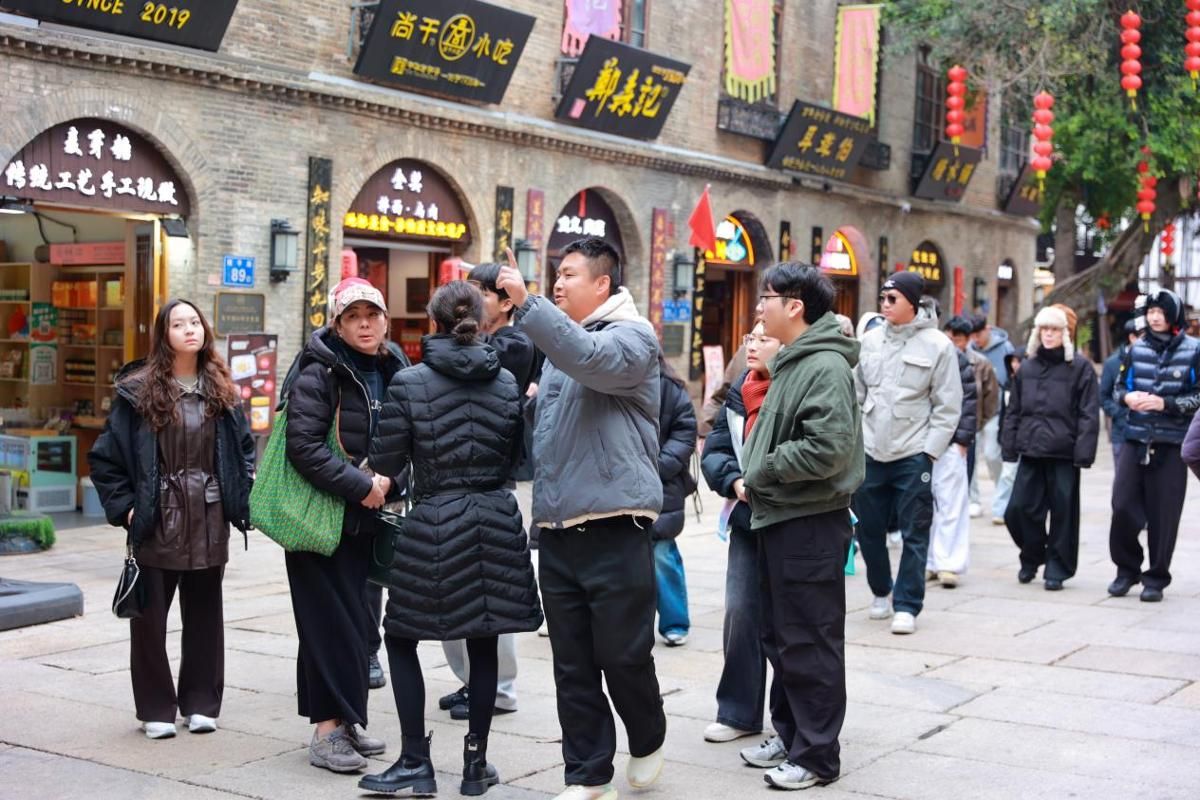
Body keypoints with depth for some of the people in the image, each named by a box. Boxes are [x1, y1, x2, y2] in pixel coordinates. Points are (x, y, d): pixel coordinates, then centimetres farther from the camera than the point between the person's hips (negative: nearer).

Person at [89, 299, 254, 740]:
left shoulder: (222, 392, 8)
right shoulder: (139, 390, -3)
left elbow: (245, 448, 14)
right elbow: (106, 455, -2)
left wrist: (241, 499, 2)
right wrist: (124, 506, -8)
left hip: (209, 523, 3)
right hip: (157, 522, -3)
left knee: (205, 614, 10)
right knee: (150, 617, 3)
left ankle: (200, 702, 22)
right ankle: (156, 708, 15)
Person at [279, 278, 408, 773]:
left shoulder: (395, 372, 8)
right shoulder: (319, 373, -11)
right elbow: (303, 446, -20)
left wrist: (390, 484, -6)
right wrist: (360, 486, -21)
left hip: (367, 519, 6)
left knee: (359, 621, 10)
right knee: (330, 622, -5)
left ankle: (346, 721, 20)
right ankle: (327, 731, 1)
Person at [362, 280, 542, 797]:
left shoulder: (408, 383, -8)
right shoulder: (507, 383, 2)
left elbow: (385, 462, -4)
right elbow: (516, 458, 7)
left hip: (434, 523, -3)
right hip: (496, 521, 3)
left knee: (401, 638, 12)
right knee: (484, 645, 10)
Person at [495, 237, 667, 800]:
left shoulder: (631, 335, -4)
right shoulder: (559, 343, 18)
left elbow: (590, 359, -26)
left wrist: (526, 303, -27)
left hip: (614, 530, -7)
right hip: (557, 530, 7)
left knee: (624, 656, 2)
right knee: (572, 665, 9)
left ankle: (647, 742, 29)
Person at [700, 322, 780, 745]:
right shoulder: (739, 391, 8)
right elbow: (714, 450, 9)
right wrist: (734, 481, -9)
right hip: (748, 519, 5)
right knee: (741, 612, 5)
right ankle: (738, 712, 17)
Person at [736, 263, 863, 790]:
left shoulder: (826, 367, -17)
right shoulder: (790, 364, 16)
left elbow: (827, 448, -26)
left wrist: (763, 470, -15)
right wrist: (753, 481, 9)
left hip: (810, 524, -10)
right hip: (778, 520, 10)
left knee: (809, 645, -2)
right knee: (780, 638, 17)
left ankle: (817, 755, 8)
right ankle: (789, 735, 29)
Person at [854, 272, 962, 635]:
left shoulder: (937, 345, -5)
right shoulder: (871, 340, 8)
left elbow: (948, 406, -5)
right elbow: (856, 392, 14)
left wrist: (930, 451, -10)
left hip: (913, 455, -4)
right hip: (871, 451, 4)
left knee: (914, 533, 0)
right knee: (868, 528, 11)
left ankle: (907, 605, 8)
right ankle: (880, 591, 31)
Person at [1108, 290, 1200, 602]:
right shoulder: (1137, 349, 10)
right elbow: (1119, 386, 18)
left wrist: (1165, 403, -14)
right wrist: (1127, 396, -4)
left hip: (1171, 444, -3)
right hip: (1135, 439, 3)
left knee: (1163, 515, -1)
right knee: (1122, 506, -1)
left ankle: (1156, 579, 13)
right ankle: (1126, 569, 18)